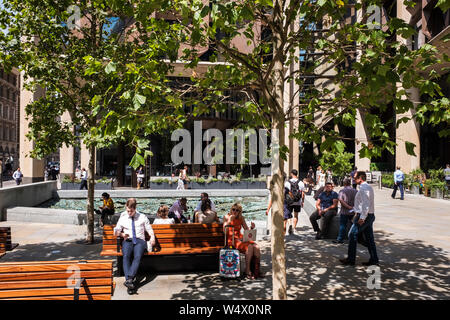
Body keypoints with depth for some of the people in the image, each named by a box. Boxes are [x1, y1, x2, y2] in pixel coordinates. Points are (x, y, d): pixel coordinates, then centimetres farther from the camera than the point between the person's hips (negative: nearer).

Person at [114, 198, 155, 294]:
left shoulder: (142, 217, 15)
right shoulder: (123, 218, 18)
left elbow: (149, 229, 14)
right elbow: (116, 231, 19)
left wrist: (152, 237, -6)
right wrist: (122, 234, -3)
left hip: (140, 240, -1)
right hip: (127, 240, 1)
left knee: (137, 256, -32)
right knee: (126, 256, -31)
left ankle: (129, 279, -44)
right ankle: (130, 281, -40)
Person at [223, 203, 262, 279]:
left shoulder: (241, 218, 15)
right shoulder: (226, 217, 2)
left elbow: (247, 230, 15)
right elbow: (225, 231, -9)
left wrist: (252, 227, -6)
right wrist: (229, 221, -20)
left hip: (241, 238, 5)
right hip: (232, 239, -5)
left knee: (256, 247, -24)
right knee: (249, 247, -32)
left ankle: (257, 270, -18)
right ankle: (247, 270, -21)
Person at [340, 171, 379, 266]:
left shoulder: (363, 188, -17)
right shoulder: (368, 187, 15)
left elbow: (366, 204, -24)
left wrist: (362, 218, -23)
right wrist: (357, 213, 21)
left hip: (364, 216, -10)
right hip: (370, 216, 10)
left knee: (352, 235, -1)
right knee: (369, 238, 12)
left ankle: (351, 259, 6)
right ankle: (373, 260, 17)